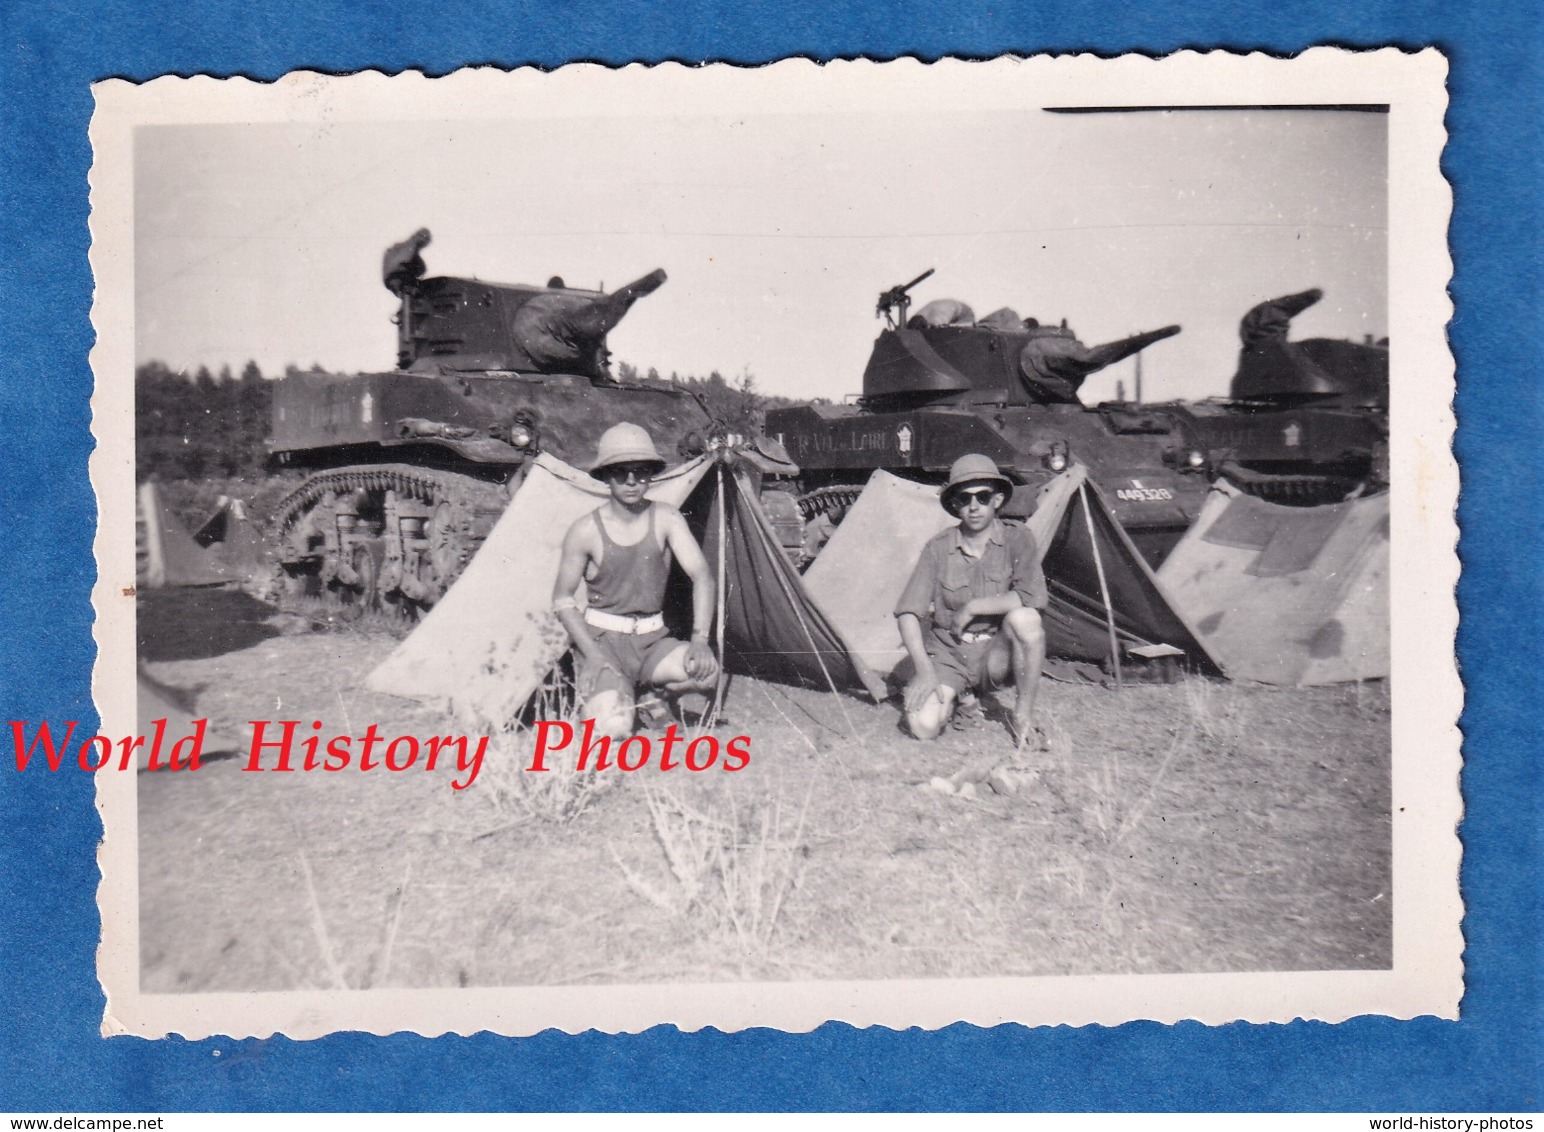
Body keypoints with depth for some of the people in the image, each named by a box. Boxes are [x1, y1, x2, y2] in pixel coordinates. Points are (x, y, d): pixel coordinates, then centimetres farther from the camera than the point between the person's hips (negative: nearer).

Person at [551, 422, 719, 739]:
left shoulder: (665, 519, -4)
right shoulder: (585, 532, -9)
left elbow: (701, 574, -11)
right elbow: (563, 598, -2)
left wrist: (700, 638, -25)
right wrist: (592, 653, -15)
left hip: (652, 640, 3)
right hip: (604, 638, -3)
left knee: (706, 670, -28)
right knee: (613, 728, -27)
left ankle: (654, 694, 5)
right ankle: (609, 696, 11)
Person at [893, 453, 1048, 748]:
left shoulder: (1016, 540, -6)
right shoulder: (938, 548, -4)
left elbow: (1033, 597, -23)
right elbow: (908, 613, -6)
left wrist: (972, 608, -18)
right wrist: (924, 669, -18)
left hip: (997, 654, -1)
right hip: (947, 654, 1)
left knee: (1025, 618, -34)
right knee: (923, 726, -25)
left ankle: (1023, 716, -13)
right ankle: (960, 695, 13)